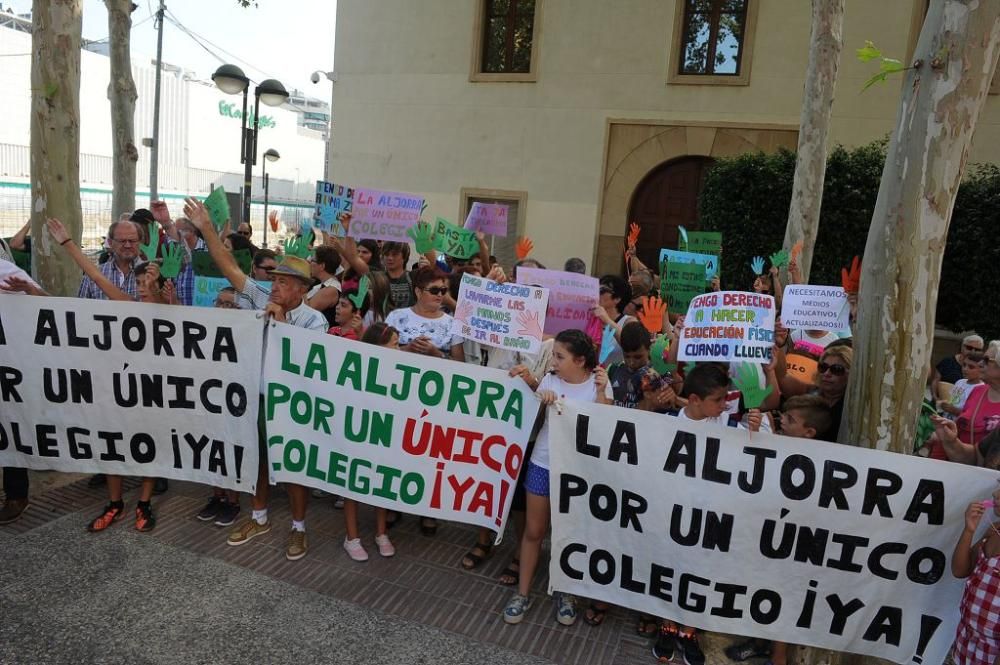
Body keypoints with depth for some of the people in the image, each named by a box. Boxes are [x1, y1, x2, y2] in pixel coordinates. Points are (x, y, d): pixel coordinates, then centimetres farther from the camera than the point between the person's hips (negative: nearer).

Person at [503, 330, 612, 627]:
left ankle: (566, 594, 31)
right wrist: (537, 398, -16)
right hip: (542, 464, 2)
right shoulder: (549, 380, -2)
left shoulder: (598, 384, -6)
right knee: (533, 531, 10)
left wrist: (601, 392, -22)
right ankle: (523, 592, 25)